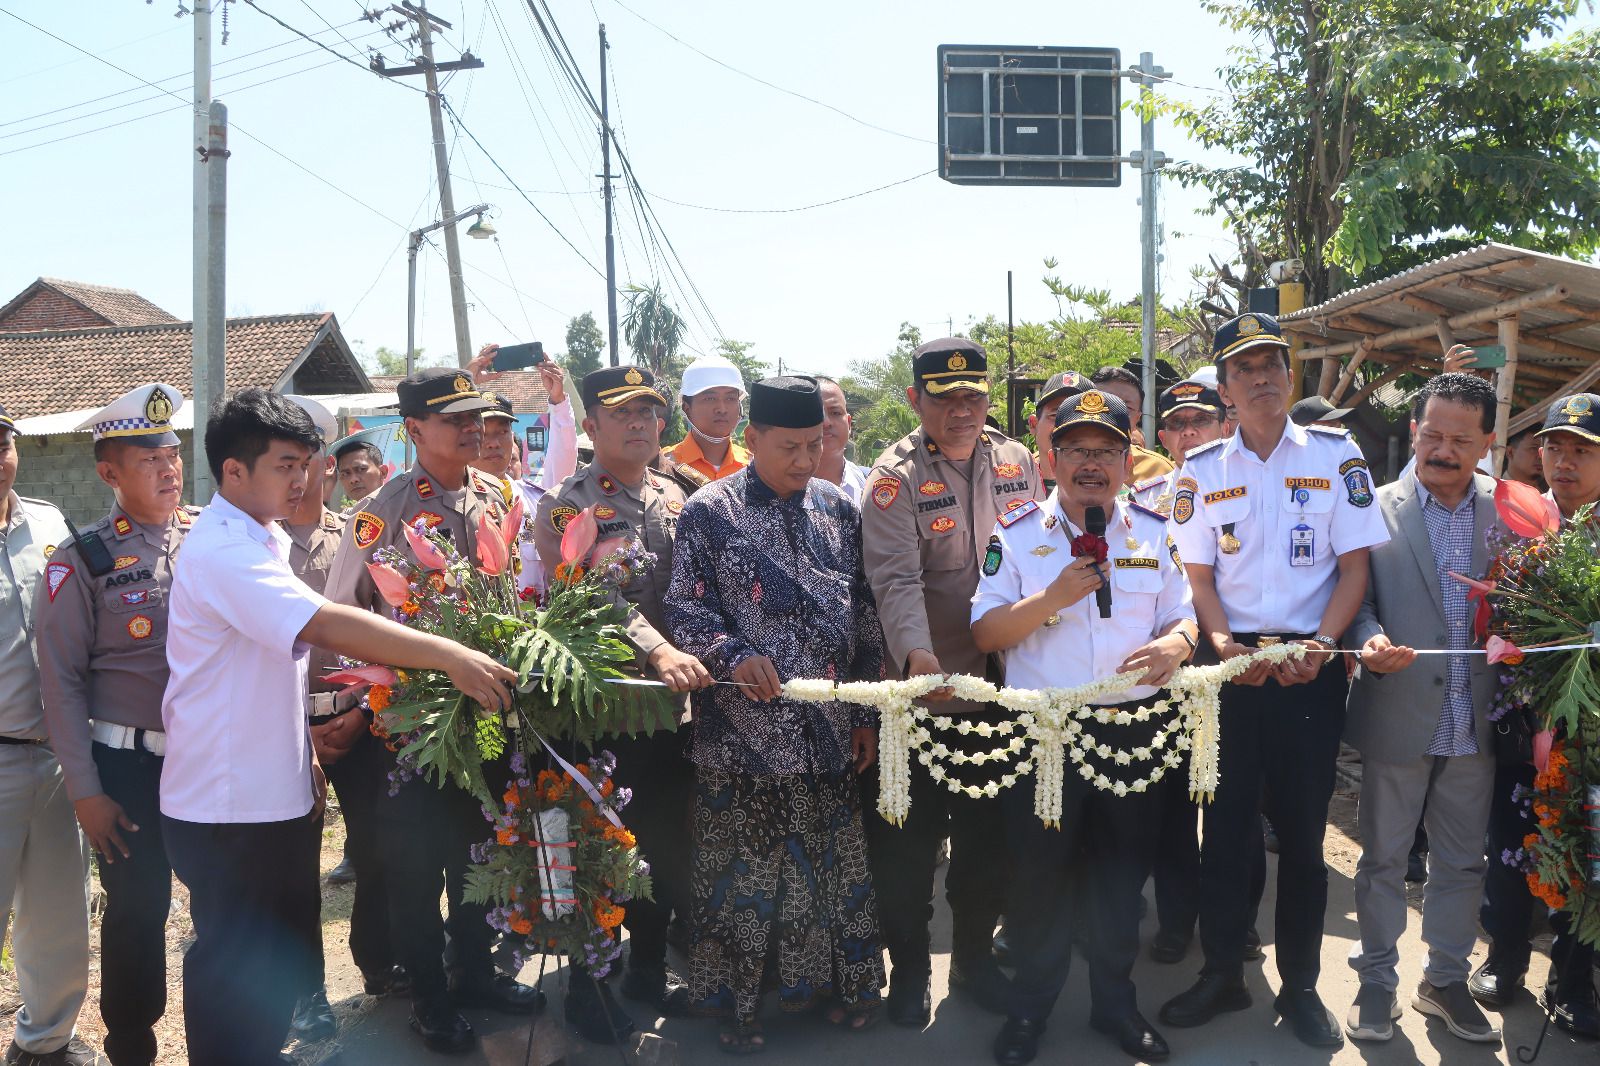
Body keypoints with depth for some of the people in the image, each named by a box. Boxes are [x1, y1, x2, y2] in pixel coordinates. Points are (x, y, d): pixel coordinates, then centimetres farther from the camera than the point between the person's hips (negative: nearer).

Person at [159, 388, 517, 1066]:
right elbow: (326, 626, -33)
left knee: (281, 959, 19)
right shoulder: (223, 549, -20)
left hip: (275, 794, 9)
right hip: (227, 808, -9)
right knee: (235, 971, 4)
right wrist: (452, 656, -35)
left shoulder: (260, 540, 12)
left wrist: (303, 757, 17)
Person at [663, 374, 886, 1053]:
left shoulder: (839, 510, 7)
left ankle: (836, 981, 32)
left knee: (831, 857, 13)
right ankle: (735, 999, 23)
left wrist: (867, 713, 8)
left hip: (829, 728, 4)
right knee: (742, 863, 6)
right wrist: (733, 656, -22)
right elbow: (684, 607, -4)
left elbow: (864, 616, 10)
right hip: (745, 729, -3)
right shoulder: (710, 512, -4)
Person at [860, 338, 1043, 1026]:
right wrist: (917, 653, -37)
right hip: (924, 686, -4)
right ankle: (908, 966, 27)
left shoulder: (1016, 462, 6)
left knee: (989, 831, 16)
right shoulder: (896, 475, -10)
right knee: (912, 837, 7)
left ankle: (975, 955, 37)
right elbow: (896, 578, -22)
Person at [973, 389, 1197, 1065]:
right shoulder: (1018, 534, -2)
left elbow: (1181, 616, 9)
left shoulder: (1153, 533, 6)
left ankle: (1115, 999, 35)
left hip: (1134, 726, 3)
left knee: (1123, 868, 14)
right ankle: (1029, 1005, 27)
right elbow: (984, 632, -6)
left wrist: (1175, 644, -14)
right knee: (1039, 871, 7)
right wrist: (1052, 596, -20)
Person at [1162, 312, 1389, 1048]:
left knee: (1303, 829, 8)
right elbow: (1198, 574, 4)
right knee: (1227, 824, 8)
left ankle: (1300, 986, 24)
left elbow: (1355, 565, -1)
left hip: (1311, 668, -1)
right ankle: (1222, 975, 23)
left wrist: (1320, 645, -14)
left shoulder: (1336, 456, 1)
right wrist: (1223, 643, -12)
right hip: (1233, 665, 1)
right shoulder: (1202, 470, 4)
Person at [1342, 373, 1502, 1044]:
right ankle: (1376, 981, 28)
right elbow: (1356, 599, -3)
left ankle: (1445, 980, 34)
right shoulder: (1376, 508, -3)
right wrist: (1369, 640, -23)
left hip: (1476, 722, 2)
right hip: (1398, 716, -2)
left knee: (1463, 862, 15)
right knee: (1383, 858, 11)